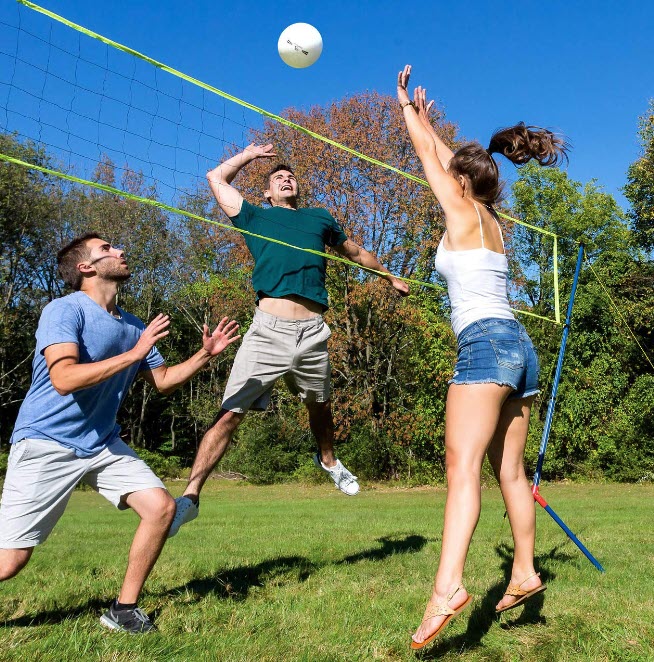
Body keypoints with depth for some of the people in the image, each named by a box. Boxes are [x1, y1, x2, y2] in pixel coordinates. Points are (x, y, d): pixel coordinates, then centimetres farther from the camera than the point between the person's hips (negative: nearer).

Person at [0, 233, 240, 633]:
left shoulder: (132, 326, 7)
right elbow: (64, 379, -30)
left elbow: (163, 382, 17)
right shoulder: (65, 310, -15)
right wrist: (134, 354, -29)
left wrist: (205, 355, 4)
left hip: (103, 443, 7)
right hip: (47, 444, -6)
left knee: (162, 507, -5)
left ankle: (124, 611, 11)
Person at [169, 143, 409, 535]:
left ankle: (328, 460, 49)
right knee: (230, 415, -10)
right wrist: (250, 154, 36)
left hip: (313, 332, 3)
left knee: (320, 406, 21)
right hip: (269, 329, -3)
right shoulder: (255, 217, 18)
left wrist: (390, 276, 48)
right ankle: (191, 496, -6)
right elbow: (217, 178, 25)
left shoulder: (321, 218, 23)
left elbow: (355, 252, 37)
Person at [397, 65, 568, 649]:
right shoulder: (493, 221, 21)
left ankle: (448, 586, -30)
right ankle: (525, 573, 20)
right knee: (511, 471, 13)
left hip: (485, 341, -9)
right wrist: (426, 120, 49)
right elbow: (448, 159, 36)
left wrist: (406, 106, 30)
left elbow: (427, 155, 14)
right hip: (519, 345, 9)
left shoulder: (463, 213, 1)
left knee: (463, 465, -21)